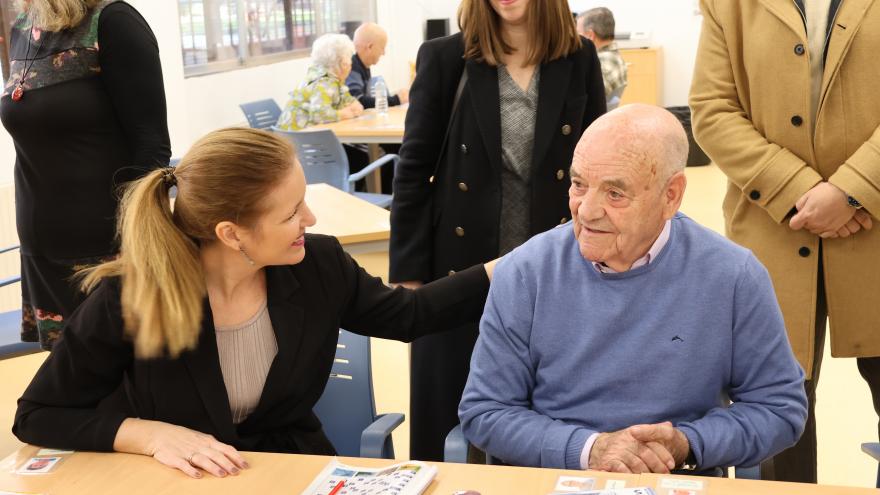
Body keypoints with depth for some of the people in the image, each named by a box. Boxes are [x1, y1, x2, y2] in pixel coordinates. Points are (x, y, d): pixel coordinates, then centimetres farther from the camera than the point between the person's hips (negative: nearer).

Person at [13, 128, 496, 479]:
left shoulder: (318, 266, -11)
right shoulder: (129, 300, -20)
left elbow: (406, 315, 7)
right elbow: (37, 415, -10)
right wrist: (154, 435, -23)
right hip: (187, 481, -3)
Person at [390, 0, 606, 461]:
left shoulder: (579, 58, 1)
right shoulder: (444, 58, -5)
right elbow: (413, 171, -3)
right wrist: (407, 272, -5)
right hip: (462, 269, -1)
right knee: (448, 416, 9)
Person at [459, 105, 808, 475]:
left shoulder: (733, 278, -6)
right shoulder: (523, 274, -6)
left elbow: (780, 406, 2)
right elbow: (483, 412, -2)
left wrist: (686, 446, -13)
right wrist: (589, 449, -15)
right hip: (551, 481, 0)